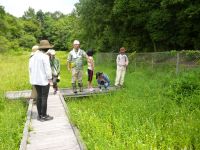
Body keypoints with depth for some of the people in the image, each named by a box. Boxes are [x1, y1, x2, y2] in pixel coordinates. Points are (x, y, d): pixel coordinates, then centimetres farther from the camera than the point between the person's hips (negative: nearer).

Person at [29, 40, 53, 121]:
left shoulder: (34, 55, 6)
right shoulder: (45, 56, -17)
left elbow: (30, 67, 10)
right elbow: (47, 68, -18)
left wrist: (32, 76, 18)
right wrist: (50, 78, -7)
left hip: (36, 79, 8)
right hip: (44, 80, -7)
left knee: (39, 97, 14)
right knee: (44, 98, 1)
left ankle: (39, 115, 22)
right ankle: (44, 116, 8)